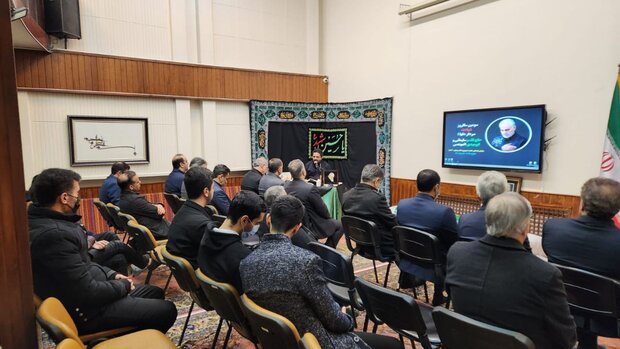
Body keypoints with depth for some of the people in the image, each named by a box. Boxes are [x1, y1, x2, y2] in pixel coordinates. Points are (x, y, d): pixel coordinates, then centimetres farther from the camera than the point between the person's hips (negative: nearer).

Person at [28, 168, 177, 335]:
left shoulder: (51, 222, 3)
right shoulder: (53, 234, -30)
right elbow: (89, 293, -28)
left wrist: (111, 274, 5)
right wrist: (124, 286, -11)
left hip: (84, 291, 10)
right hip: (86, 311, -10)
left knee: (156, 293, 19)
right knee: (167, 310, -3)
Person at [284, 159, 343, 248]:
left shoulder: (285, 186, -8)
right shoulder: (310, 188, -28)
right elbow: (323, 210, -16)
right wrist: (328, 217, 5)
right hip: (310, 227, -7)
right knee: (339, 225, 13)